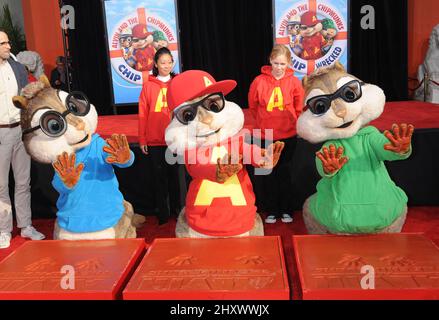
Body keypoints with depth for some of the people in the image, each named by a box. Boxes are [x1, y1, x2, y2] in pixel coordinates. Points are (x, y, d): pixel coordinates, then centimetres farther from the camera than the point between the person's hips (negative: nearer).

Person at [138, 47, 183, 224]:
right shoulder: (148, 86, 0)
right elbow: (143, 114, 1)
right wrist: (142, 140, 0)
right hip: (155, 141, 0)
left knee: (174, 174, 13)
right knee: (160, 176, 9)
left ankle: (176, 210, 26)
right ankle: (163, 213, 20)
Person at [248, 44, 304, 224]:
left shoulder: (293, 81, -7)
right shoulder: (259, 81, -10)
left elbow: (299, 107, 7)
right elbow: (253, 106, 5)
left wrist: (290, 122, 10)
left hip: (288, 135, 0)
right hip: (265, 135, 0)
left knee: (284, 172, 10)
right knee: (268, 174, 9)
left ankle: (286, 210, 23)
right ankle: (271, 210, 22)